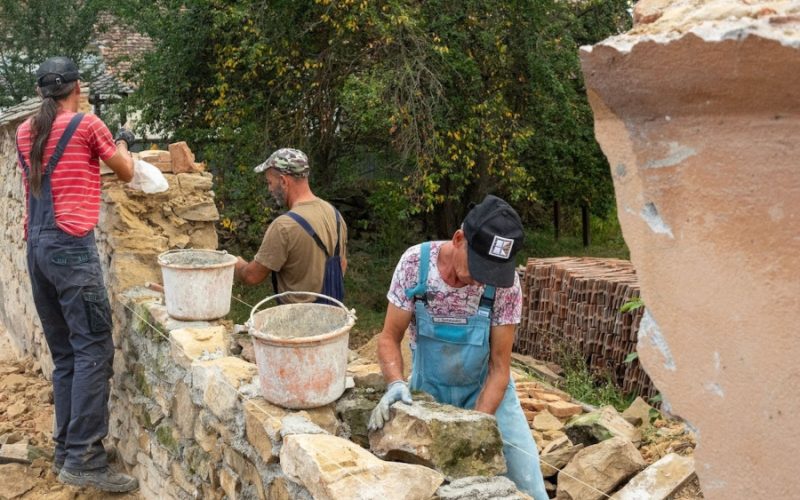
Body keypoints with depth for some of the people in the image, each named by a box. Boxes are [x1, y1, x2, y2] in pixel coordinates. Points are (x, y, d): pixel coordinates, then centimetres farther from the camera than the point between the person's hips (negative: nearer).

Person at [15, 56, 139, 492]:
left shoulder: (24, 133, 14)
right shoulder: (87, 125, -3)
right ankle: (83, 459, -11)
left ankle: (66, 449, 16)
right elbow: (126, 173, 9)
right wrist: (123, 143, 29)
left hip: (36, 247, 7)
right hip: (71, 245, -7)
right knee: (93, 349, -8)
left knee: (63, 353, 12)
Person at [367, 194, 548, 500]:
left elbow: (499, 367, -16)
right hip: (428, 389, 1)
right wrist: (396, 384, -30)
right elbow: (390, 337, -12)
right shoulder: (415, 263, -22)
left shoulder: (505, 282, -23)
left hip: (486, 390, 0)